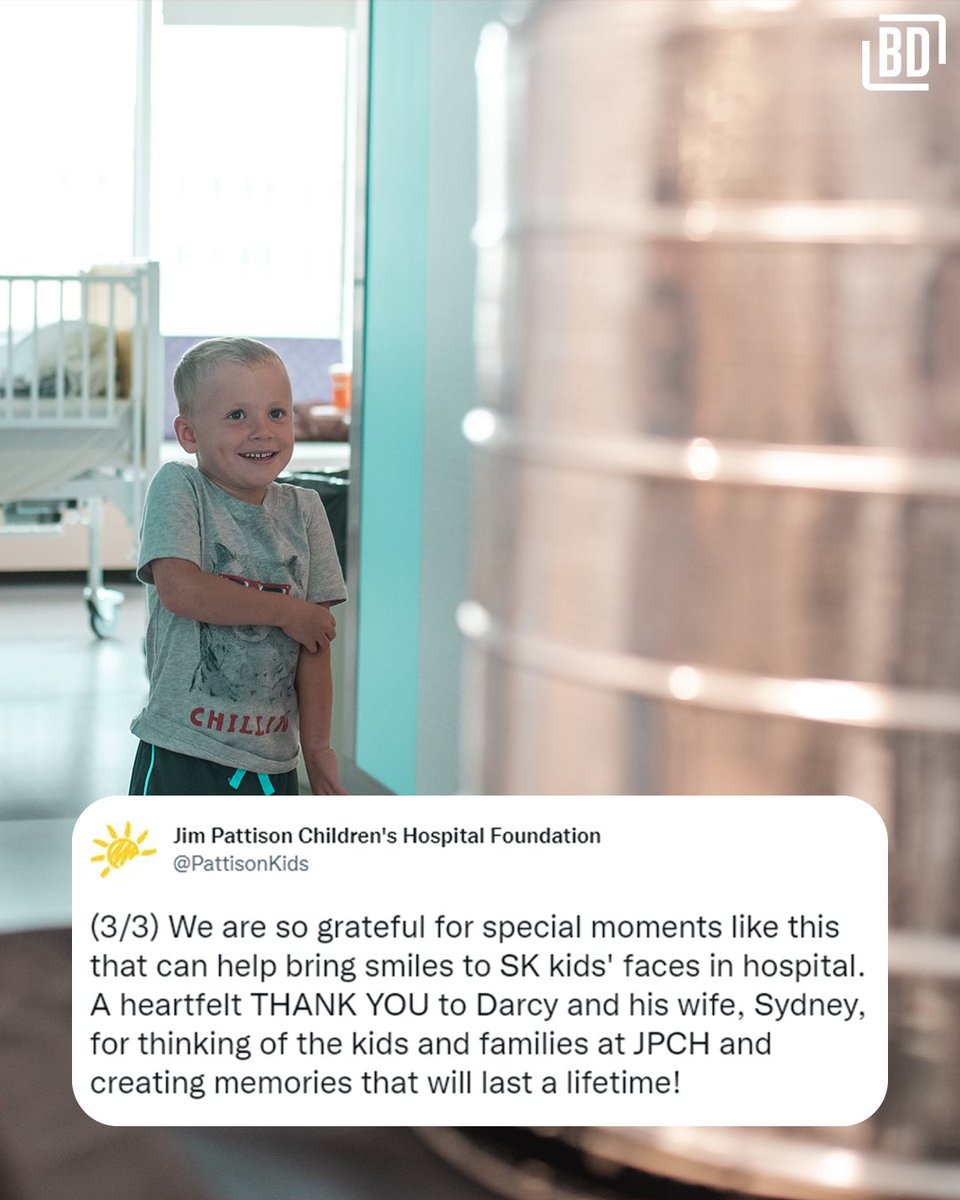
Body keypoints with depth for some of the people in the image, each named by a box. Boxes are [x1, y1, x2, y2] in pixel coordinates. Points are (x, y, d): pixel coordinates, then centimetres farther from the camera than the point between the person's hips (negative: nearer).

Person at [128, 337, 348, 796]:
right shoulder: (178, 488, -5)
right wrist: (286, 611, -11)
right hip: (181, 757, -4)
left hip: (273, 764, 4)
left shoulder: (303, 509, 6)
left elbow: (316, 642, 5)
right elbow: (179, 588, -20)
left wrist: (317, 746, 3)